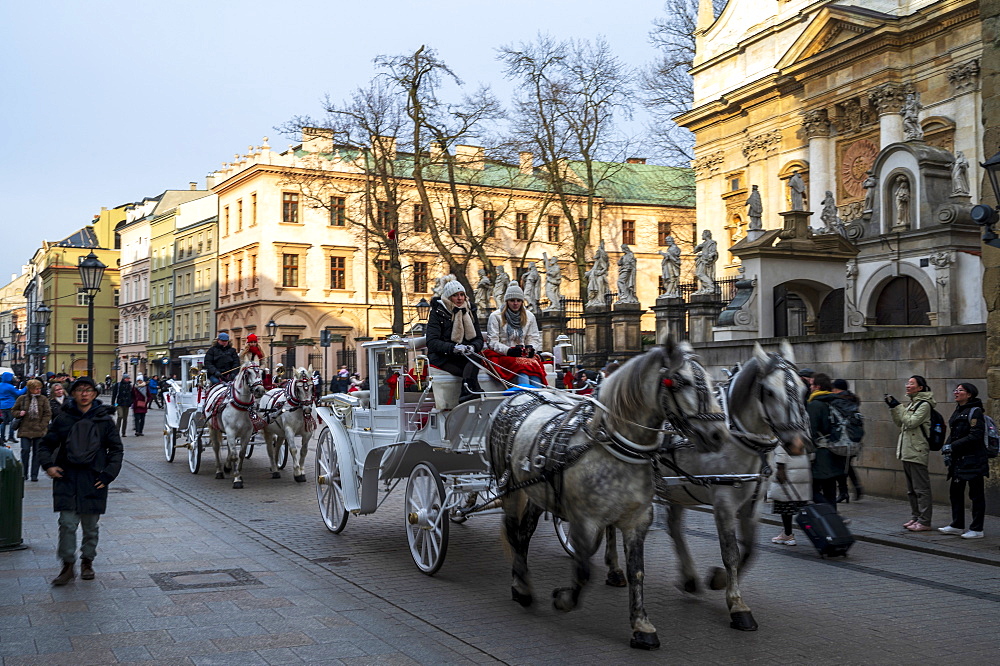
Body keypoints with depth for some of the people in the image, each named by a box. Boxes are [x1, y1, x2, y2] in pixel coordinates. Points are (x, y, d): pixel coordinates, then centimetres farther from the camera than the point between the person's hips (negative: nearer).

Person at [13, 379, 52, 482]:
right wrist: (19, 413, -9)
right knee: (25, 450, -5)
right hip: (25, 430, 0)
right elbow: (14, 411, 14)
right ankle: (24, 474, 10)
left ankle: (34, 474, 11)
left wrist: (42, 426, -9)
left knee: (37, 452, 4)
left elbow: (48, 414, 0)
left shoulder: (44, 399, 2)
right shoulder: (22, 399, 4)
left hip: (39, 431, 0)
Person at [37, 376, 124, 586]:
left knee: (90, 525, 10)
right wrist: (48, 465, -6)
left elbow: (117, 450, 6)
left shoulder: (104, 419, 1)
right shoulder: (63, 418, 1)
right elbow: (46, 445, 11)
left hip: (93, 481, 0)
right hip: (66, 479, 0)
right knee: (67, 523, -6)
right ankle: (68, 565, 5)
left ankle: (87, 561, 27)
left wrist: (108, 475, -4)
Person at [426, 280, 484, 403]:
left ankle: (466, 392, -51)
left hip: (464, 357, 3)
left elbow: (479, 338, 10)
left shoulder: (470, 312, 14)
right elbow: (432, 342, -12)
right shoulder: (437, 313, -1)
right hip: (441, 357, -3)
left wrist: (473, 347, -16)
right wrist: (453, 348, -29)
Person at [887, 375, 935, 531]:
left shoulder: (924, 404, -10)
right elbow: (899, 423, 17)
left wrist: (898, 407, -15)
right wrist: (893, 407, 6)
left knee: (921, 488, -7)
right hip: (907, 452, 10)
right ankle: (915, 517, 23)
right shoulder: (911, 403, 18)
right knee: (911, 489, 15)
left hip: (917, 453, -10)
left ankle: (924, 521, -5)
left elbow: (911, 422, -19)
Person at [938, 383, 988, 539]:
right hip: (959, 460, 9)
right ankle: (957, 525, 22)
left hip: (973, 460, -9)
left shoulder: (975, 412, -11)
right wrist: (948, 451, 8)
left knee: (976, 494, -1)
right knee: (955, 491, 12)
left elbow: (975, 436, -19)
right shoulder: (958, 412, 16)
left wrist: (952, 446, -19)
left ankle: (977, 529, 4)